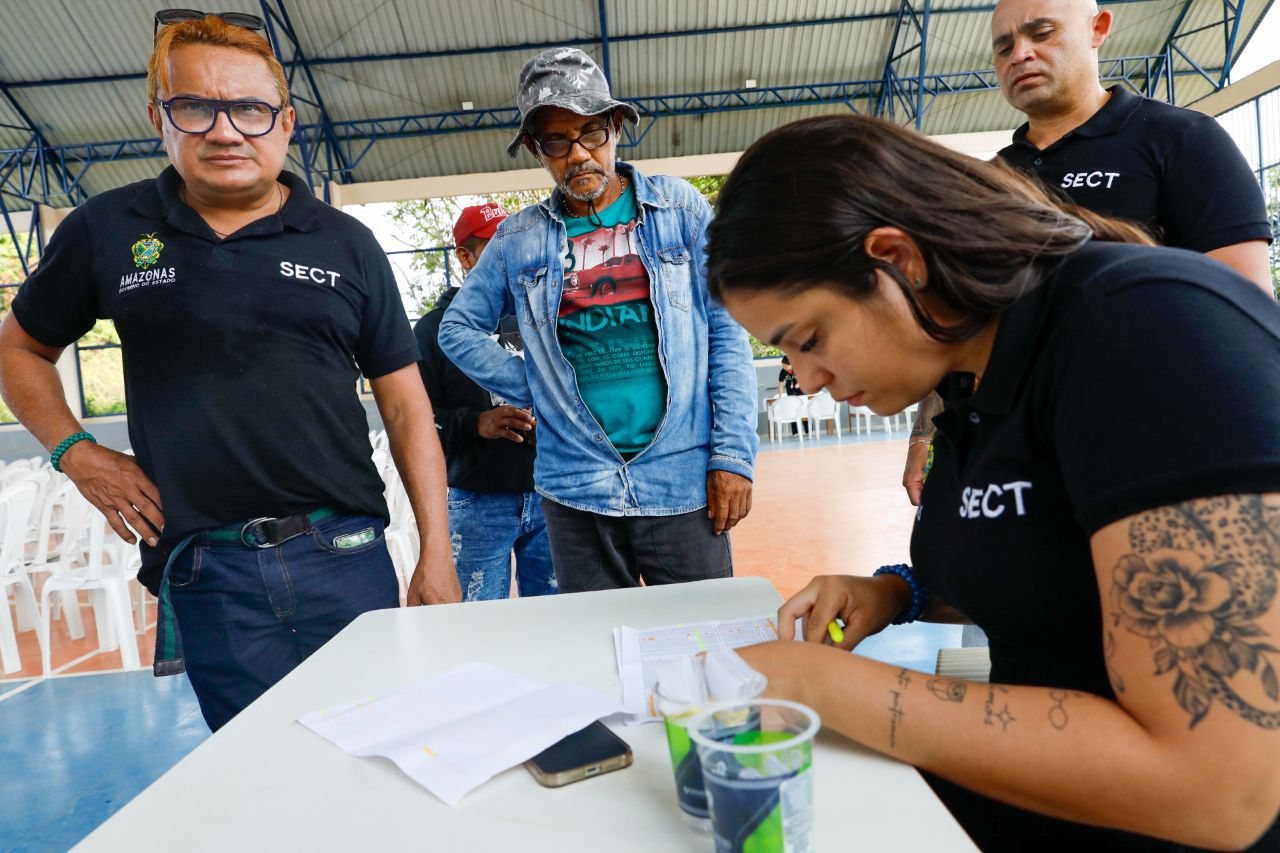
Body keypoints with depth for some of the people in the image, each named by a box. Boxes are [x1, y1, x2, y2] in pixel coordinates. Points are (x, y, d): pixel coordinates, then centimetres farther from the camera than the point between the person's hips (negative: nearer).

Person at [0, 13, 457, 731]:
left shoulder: (347, 244, 5)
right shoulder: (105, 232, 6)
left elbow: (408, 409, 4)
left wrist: (437, 557, -1)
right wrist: (76, 451, 4)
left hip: (348, 558, 0)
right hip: (204, 574, 0)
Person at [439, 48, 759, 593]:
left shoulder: (679, 207, 3)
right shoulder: (519, 239, 7)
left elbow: (726, 332, 1)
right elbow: (458, 329, 15)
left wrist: (733, 455, -6)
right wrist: (535, 392, 2)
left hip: (682, 481, -1)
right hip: (575, 491, 2)